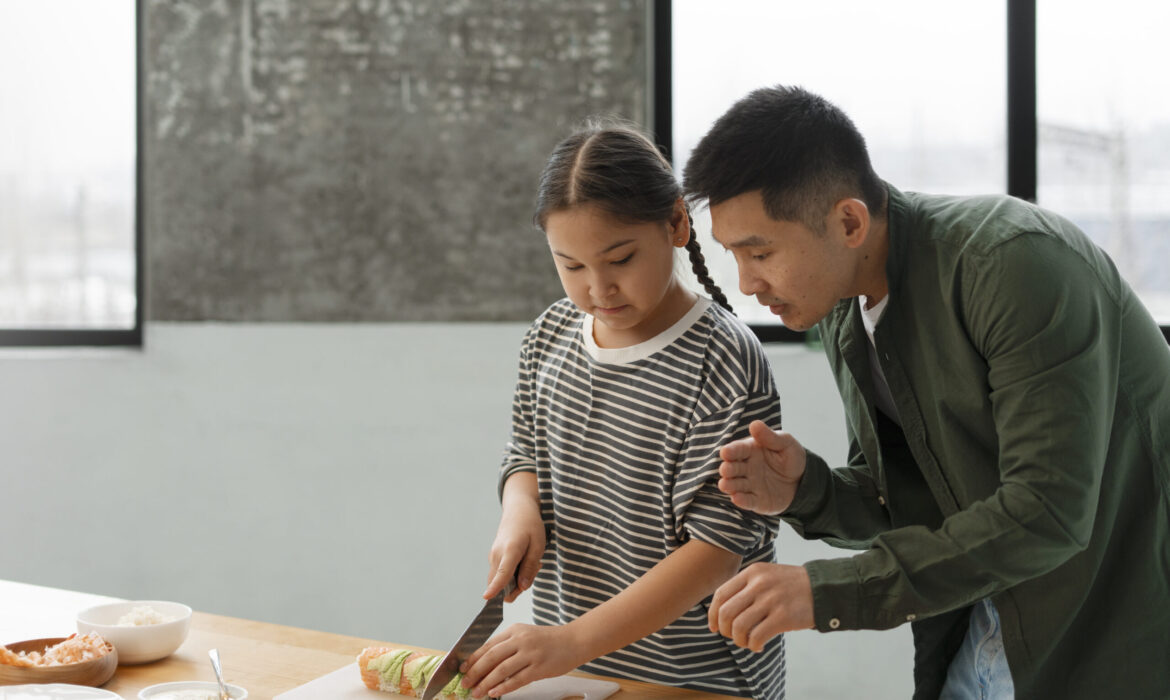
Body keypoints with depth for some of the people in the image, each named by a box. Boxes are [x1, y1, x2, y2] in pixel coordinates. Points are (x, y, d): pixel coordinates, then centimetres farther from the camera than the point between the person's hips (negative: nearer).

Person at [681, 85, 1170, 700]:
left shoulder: (1019, 262, -25)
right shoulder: (842, 309, -1)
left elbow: (1047, 511, -30)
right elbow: (907, 504, 7)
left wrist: (829, 591, -30)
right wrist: (806, 491, -14)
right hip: (985, 624, 7)